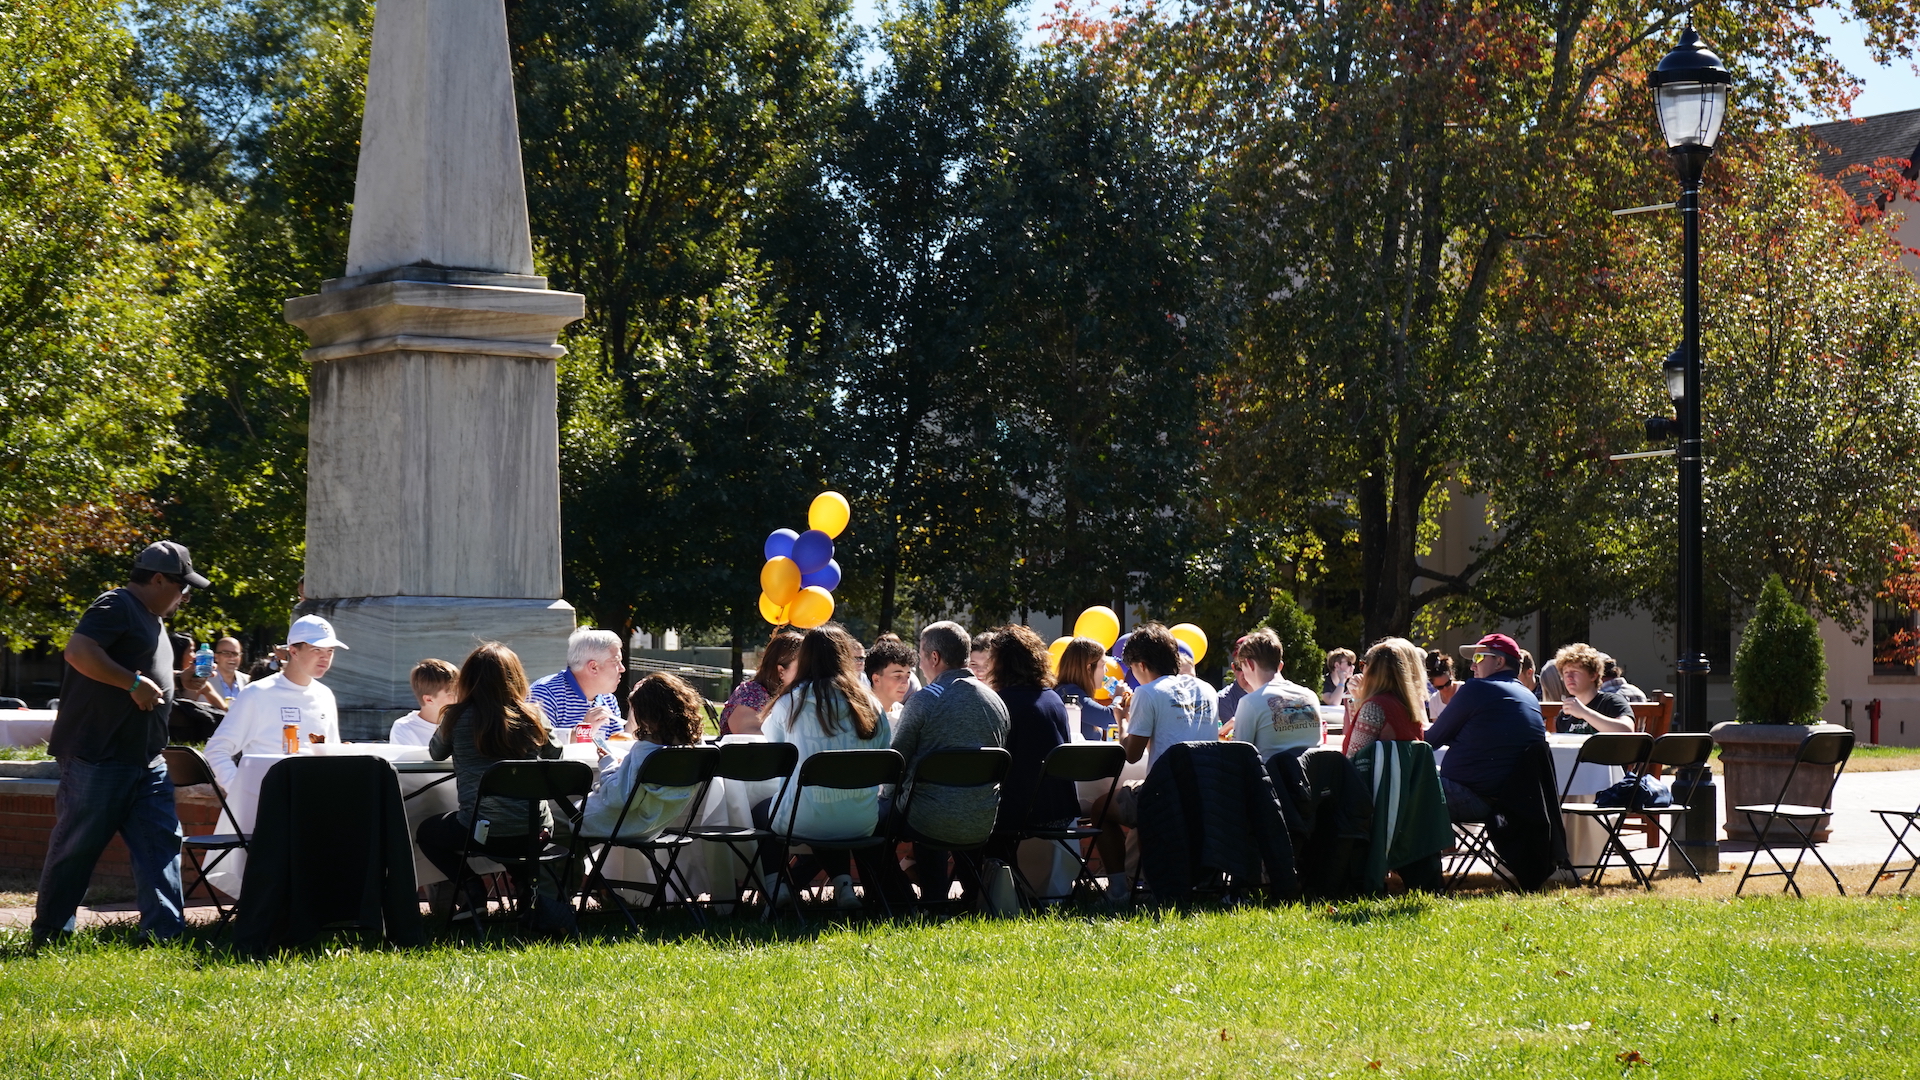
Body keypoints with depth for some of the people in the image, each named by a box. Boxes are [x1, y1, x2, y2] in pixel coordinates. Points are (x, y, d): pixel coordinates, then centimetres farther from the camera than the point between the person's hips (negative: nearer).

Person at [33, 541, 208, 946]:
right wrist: (134, 682, -23)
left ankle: (165, 933, -2)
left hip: (146, 760, 9)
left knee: (161, 841, 0)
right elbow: (78, 652, -24)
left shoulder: (153, 620, 21)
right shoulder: (116, 606, -11)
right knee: (76, 845, 0)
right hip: (97, 756, -9)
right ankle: (47, 935, 11)